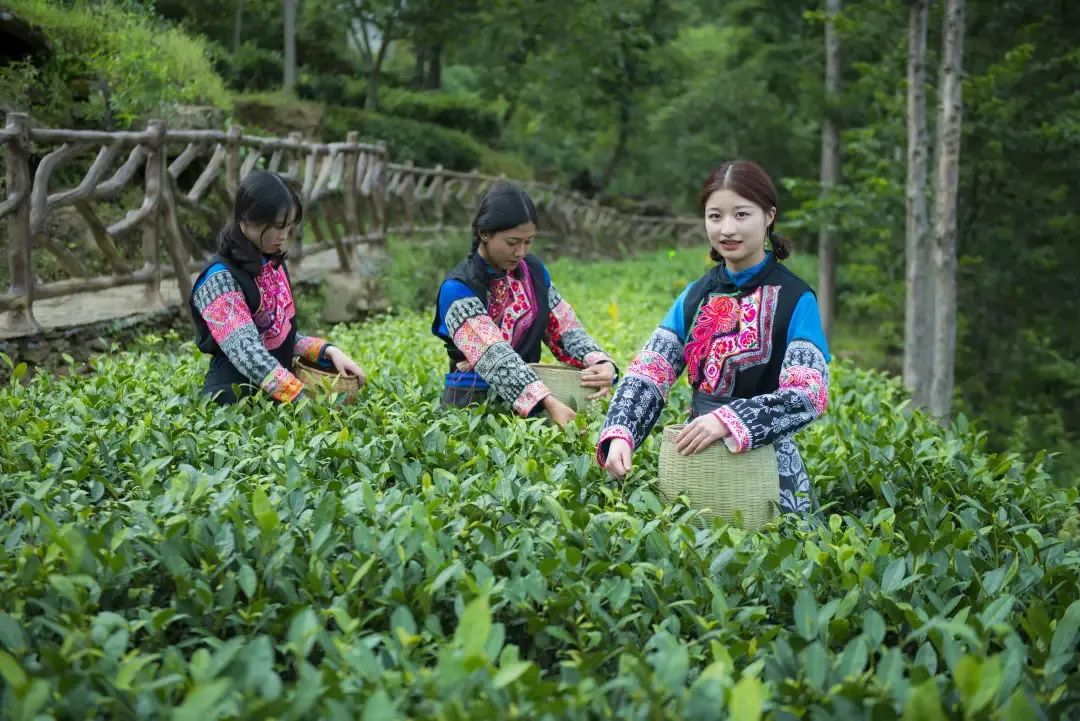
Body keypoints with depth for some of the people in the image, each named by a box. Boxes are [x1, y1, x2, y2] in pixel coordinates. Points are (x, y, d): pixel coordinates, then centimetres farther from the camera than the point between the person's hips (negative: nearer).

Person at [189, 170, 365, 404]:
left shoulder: (275, 265, 11)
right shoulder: (220, 278, -13)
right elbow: (246, 350, -24)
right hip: (234, 400, -7)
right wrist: (302, 400, -33)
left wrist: (327, 351, 0)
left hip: (279, 397, 7)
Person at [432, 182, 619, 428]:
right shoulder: (458, 289, -11)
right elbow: (494, 356, -22)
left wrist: (603, 364, -15)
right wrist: (549, 403, -35)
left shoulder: (534, 270, 9)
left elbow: (565, 328, 6)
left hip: (530, 402, 5)